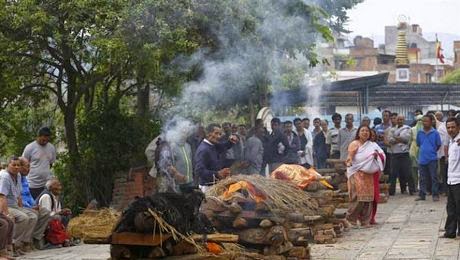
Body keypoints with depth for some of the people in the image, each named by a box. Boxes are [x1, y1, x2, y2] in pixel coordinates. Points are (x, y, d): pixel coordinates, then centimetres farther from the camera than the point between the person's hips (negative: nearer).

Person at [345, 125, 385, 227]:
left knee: (368, 197, 2)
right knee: (358, 196, -14)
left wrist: (377, 155, -11)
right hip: (356, 173, -5)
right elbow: (350, 156, -10)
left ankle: (365, 221, 9)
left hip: (369, 174, 5)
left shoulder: (372, 145, 15)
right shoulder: (354, 144, 0)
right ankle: (351, 217, 0)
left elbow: (382, 154, 11)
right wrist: (349, 162, -31)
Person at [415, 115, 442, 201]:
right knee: (422, 178, 10)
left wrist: (432, 151, 7)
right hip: (422, 158, 3)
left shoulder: (435, 133, -5)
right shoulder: (420, 133, 3)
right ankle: (422, 195, 16)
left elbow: (438, 145, 3)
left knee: (434, 178, 0)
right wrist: (424, 150, 9)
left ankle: (435, 195, 6)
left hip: (432, 159, -3)